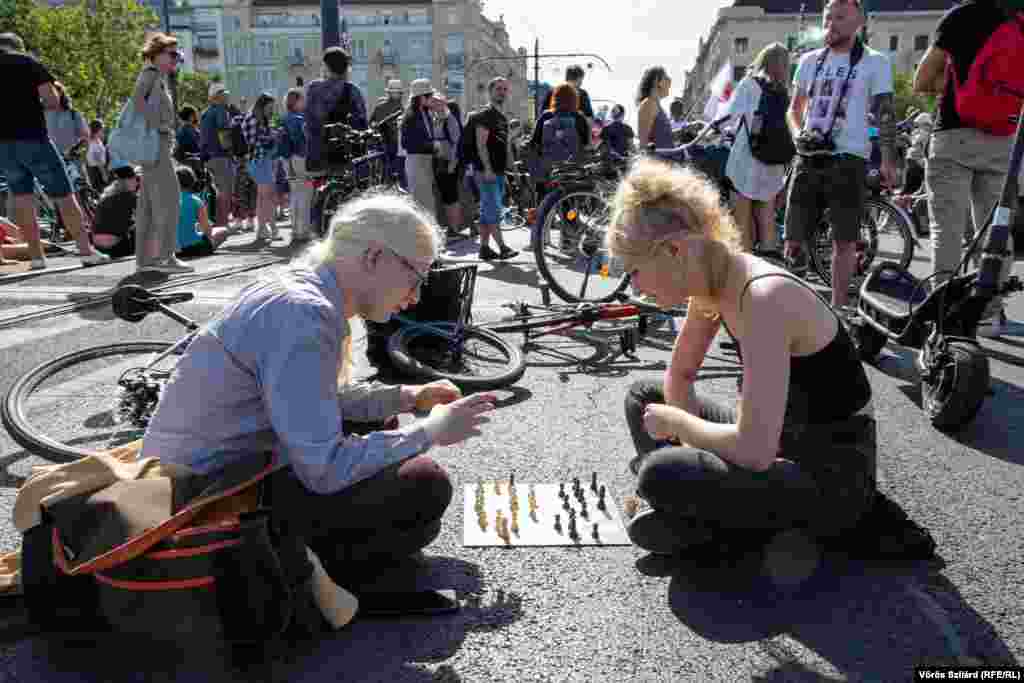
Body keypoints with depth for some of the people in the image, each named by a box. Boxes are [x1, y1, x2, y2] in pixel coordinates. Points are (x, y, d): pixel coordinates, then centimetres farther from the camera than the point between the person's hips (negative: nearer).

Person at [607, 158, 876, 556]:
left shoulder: (764, 297, -30)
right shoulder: (713, 281, -3)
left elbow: (753, 452, -35)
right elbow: (679, 377, 13)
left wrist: (674, 422, -18)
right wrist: (691, 437, -3)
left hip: (833, 478, -9)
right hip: (782, 444, 9)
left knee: (661, 475, -29)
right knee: (643, 398, 13)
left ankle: (770, 525, -1)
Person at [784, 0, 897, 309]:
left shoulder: (874, 62, 4)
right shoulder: (810, 61, 15)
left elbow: (885, 113, 1)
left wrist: (888, 160, -8)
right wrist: (798, 134, 2)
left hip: (848, 160, -3)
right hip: (808, 159, 3)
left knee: (844, 240, -1)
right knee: (793, 239, 1)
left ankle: (838, 308, 9)